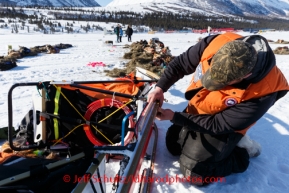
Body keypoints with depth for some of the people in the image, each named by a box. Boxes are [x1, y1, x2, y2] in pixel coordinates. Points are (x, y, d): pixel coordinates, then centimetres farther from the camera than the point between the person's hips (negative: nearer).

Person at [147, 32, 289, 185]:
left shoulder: (263, 91, -35)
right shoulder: (215, 45, -27)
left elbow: (218, 125, -27)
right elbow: (180, 64, -10)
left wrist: (174, 117, -25)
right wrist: (160, 87, -21)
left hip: (222, 125, -5)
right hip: (195, 111, 5)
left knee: (193, 172, -8)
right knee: (173, 146, 17)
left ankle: (243, 153, 11)